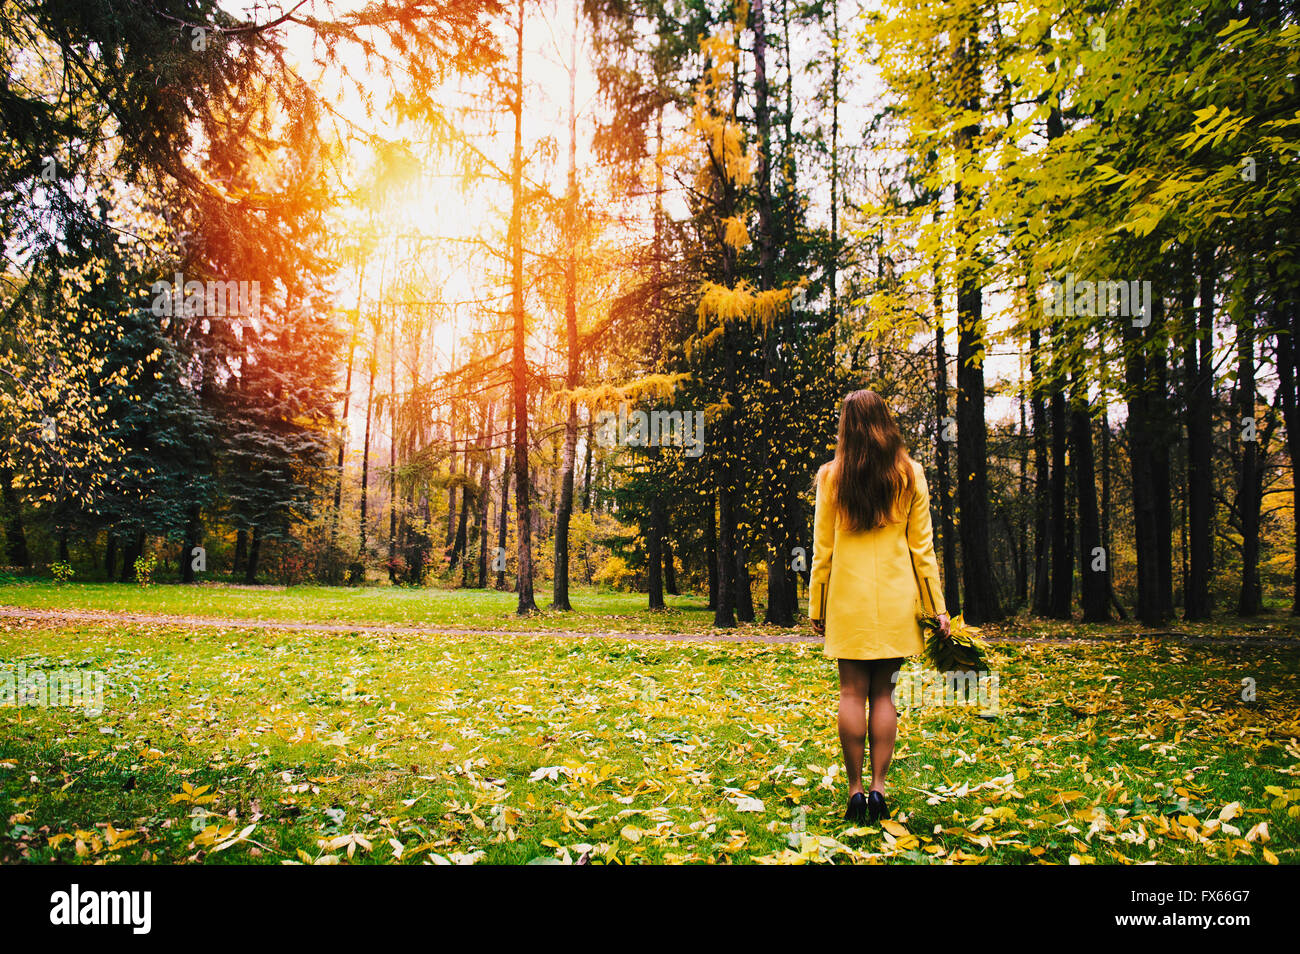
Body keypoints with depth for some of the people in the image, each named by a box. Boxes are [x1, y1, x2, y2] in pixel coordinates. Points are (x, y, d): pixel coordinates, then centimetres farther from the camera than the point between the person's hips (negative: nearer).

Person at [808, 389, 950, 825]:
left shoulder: (831, 476, -1)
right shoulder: (910, 474, 2)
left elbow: (822, 548, 0)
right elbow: (922, 546, 2)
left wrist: (816, 606, 6)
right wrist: (937, 605, 5)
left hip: (849, 597, -1)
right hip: (896, 599, 1)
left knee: (853, 693, 3)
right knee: (883, 693, 6)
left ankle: (856, 790, 5)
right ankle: (878, 788, 5)